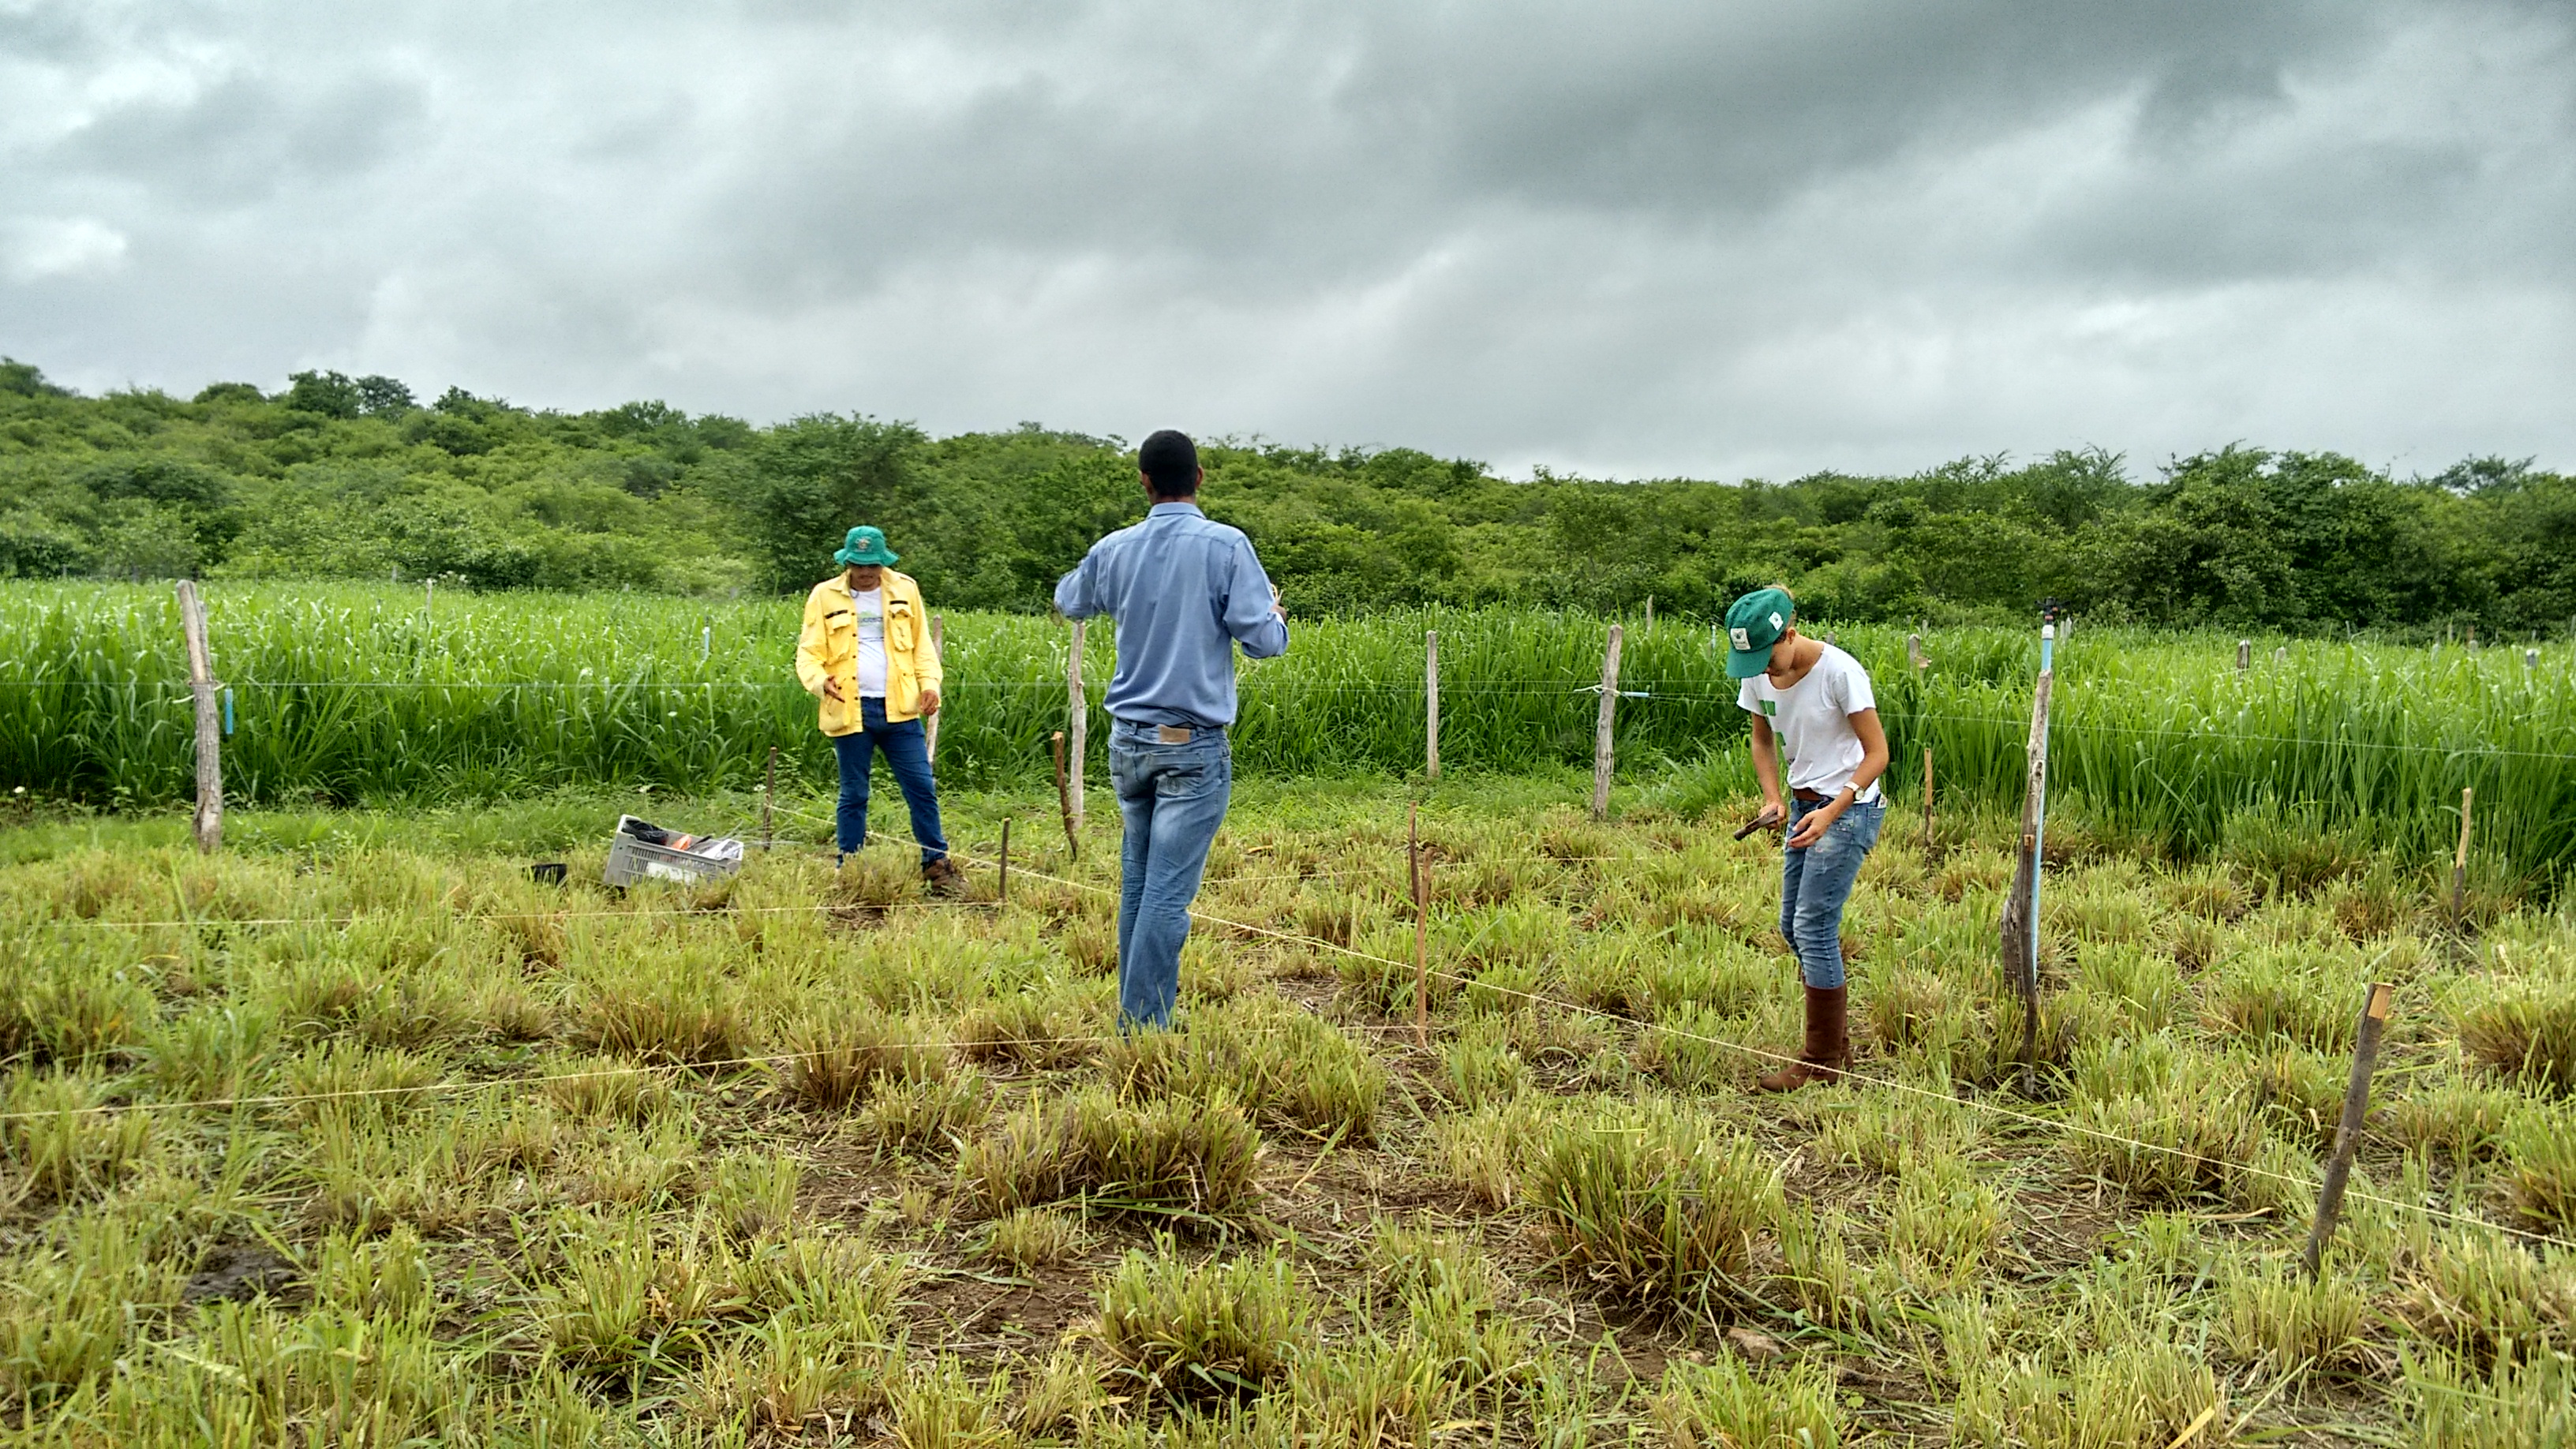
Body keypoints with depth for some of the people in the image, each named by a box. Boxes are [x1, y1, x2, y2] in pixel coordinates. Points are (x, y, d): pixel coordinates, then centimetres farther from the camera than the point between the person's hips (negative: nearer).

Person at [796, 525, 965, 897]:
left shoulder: (905, 590, 8)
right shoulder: (825, 596, 2)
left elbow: (922, 645, 13)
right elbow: (808, 653, 1)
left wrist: (929, 683, -2)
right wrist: (820, 680, -20)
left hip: (899, 709, 1)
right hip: (850, 710, -1)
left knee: (922, 787, 1)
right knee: (853, 796, 8)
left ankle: (937, 865, 11)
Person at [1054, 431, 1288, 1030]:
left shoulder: (1113, 550, 4)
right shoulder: (1226, 547, -9)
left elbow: (1068, 604, 24)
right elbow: (1263, 640, -13)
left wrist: (1077, 580, 46)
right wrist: (1277, 616, 9)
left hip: (1128, 740, 5)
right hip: (1194, 746, -5)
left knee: (1136, 882, 15)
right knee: (1168, 893, -4)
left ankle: (1131, 1015, 21)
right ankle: (1142, 1027, -2)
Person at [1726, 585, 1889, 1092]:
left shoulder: (1839, 671, -21)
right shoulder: (1758, 674, -2)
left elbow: (1877, 753, -16)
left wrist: (1832, 813, -25)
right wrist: (1773, 798, -3)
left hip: (1849, 806, -8)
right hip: (1804, 804, 8)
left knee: (1814, 927, -10)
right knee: (1794, 927, 11)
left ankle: (1822, 1062, 2)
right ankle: (1838, 1044, 26)